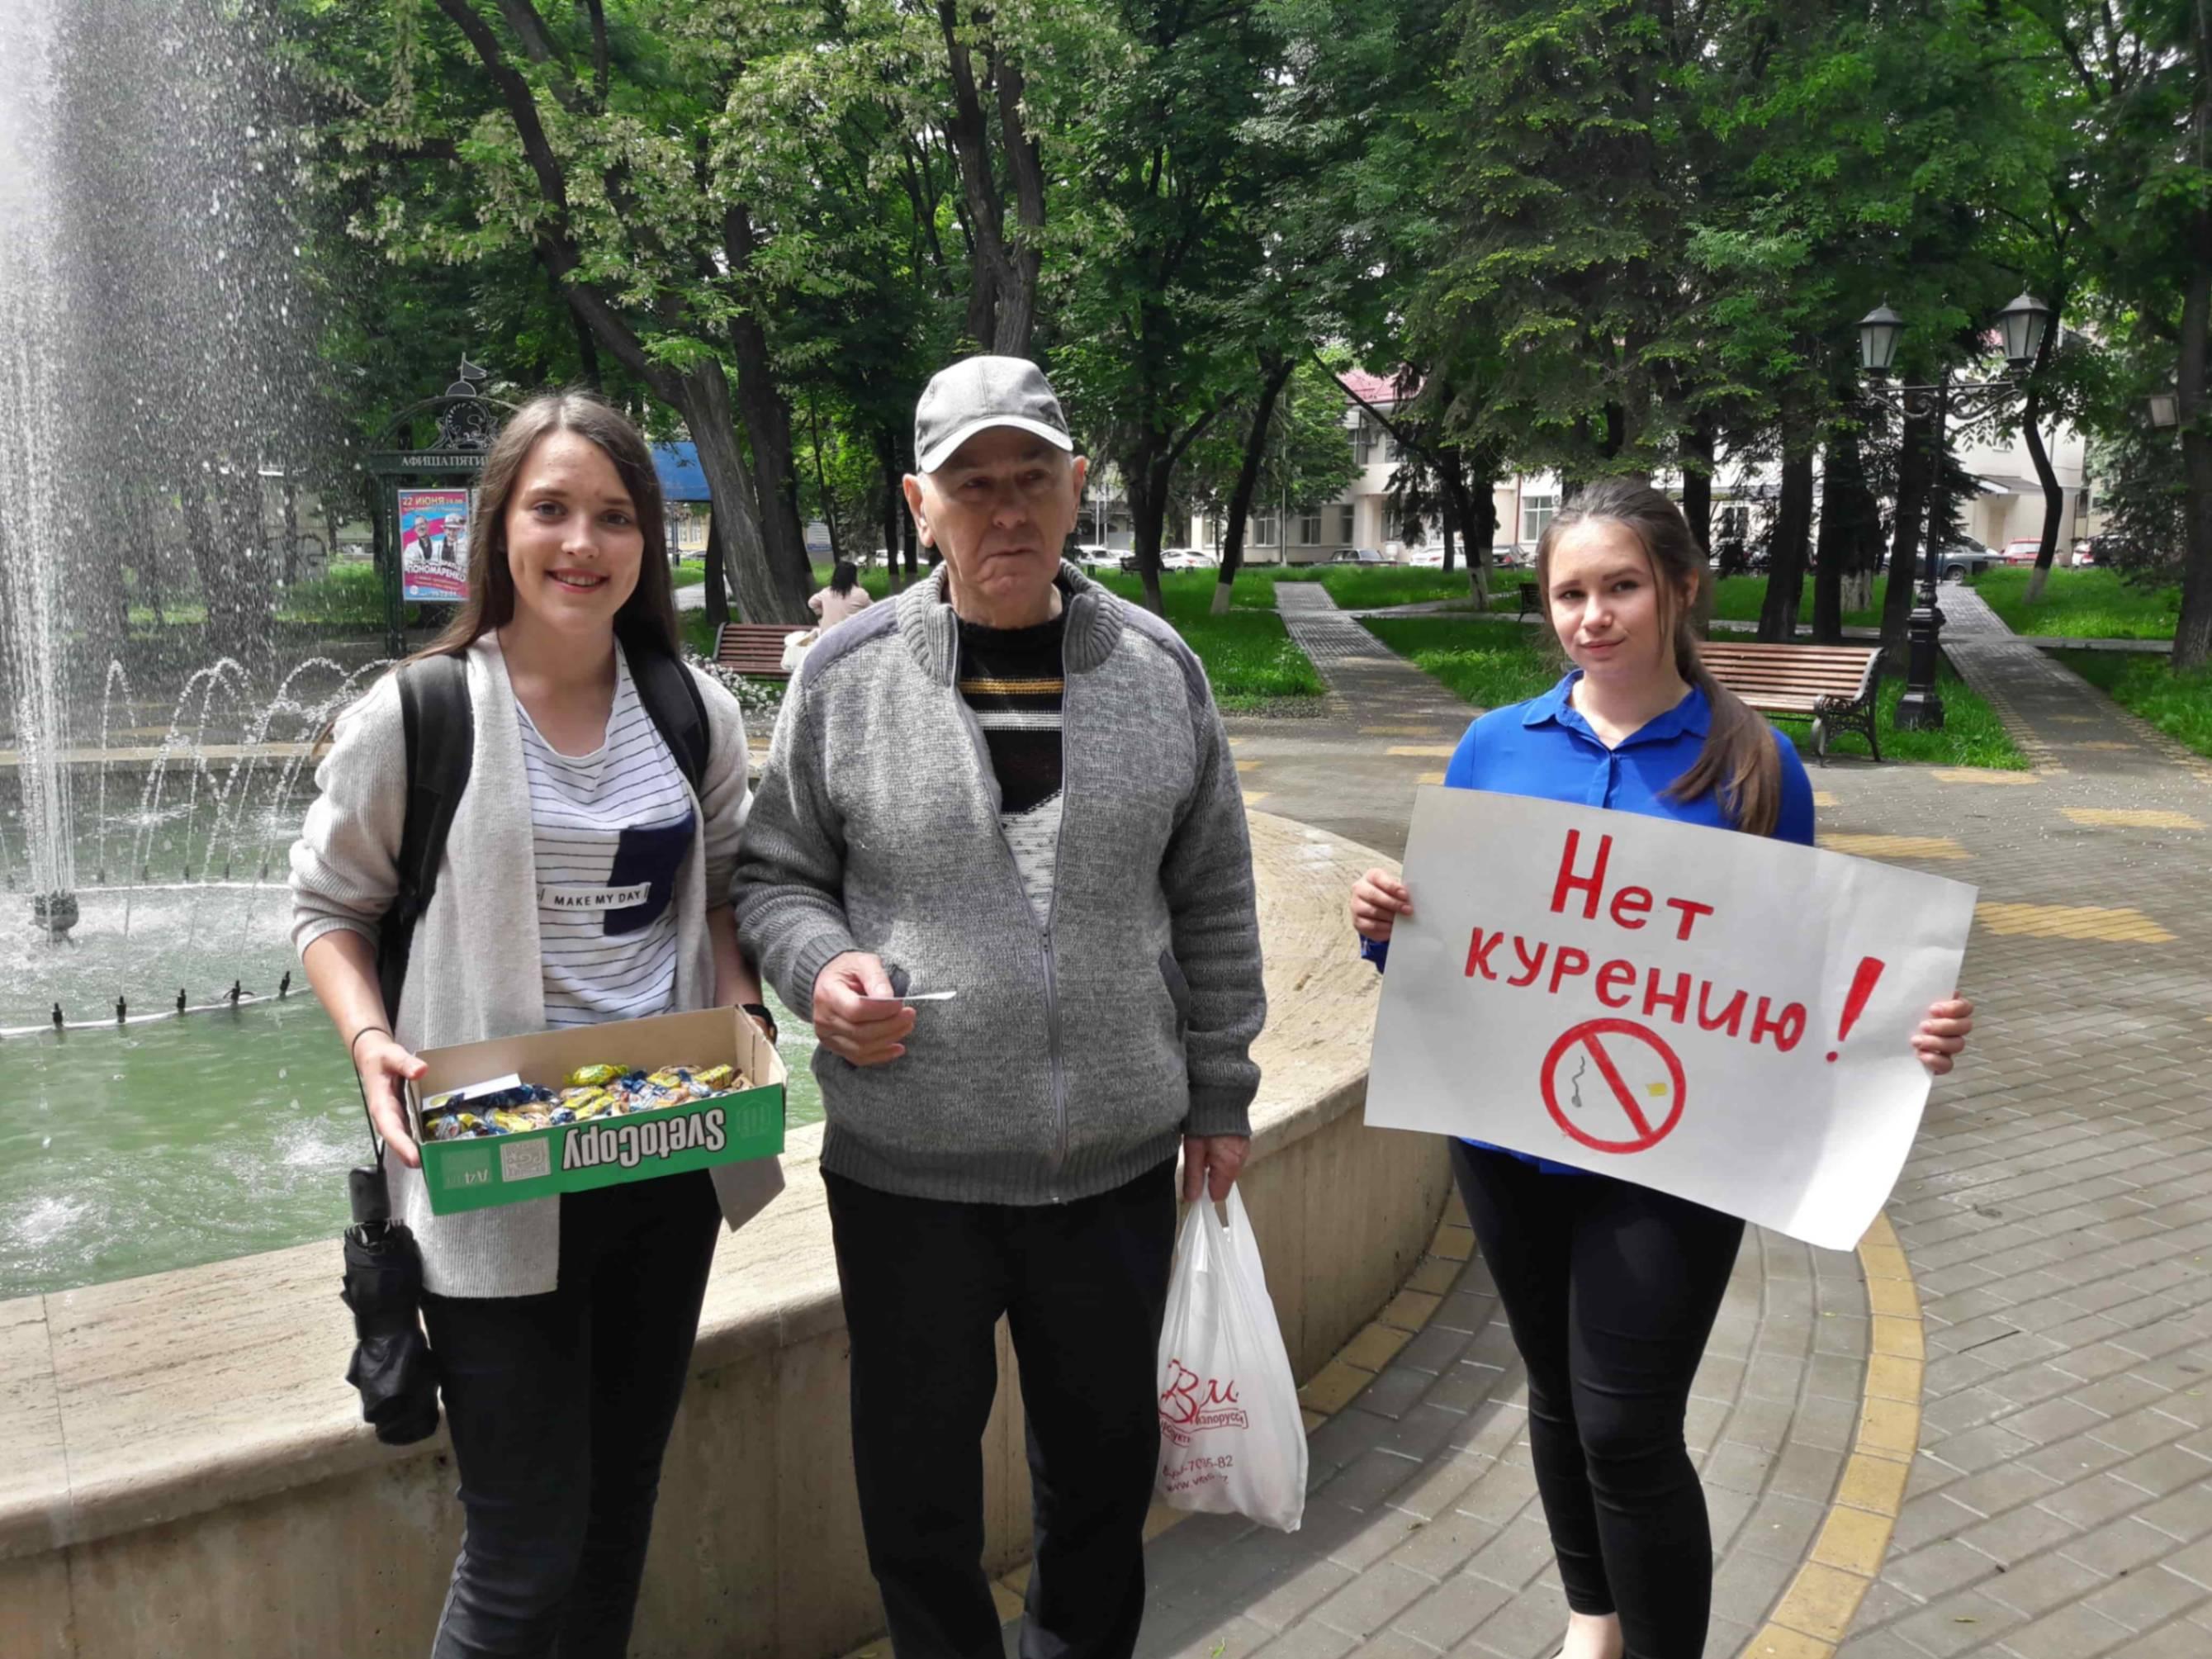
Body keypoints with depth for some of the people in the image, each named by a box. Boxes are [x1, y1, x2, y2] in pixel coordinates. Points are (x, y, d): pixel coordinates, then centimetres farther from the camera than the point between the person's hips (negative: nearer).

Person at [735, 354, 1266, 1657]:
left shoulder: (1160, 669, 1)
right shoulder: (847, 675, -4)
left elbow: (1213, 906, 6)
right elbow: (775, 874, 6)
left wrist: (1220, 1098, 8)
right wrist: (820, 966, -15)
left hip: (1119, 1160, 2)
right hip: (905, 1168, -1)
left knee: (1107, 1454, 20)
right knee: (918, 1477, 15)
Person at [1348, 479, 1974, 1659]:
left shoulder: (1752, 763, -6)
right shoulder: (1495, 747, 0)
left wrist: (1899, 1031, -19)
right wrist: (1383, 926, -16)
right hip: (1508, 1138, 3)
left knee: (1629, 1431, -3)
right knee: (1558, 1395, 19)